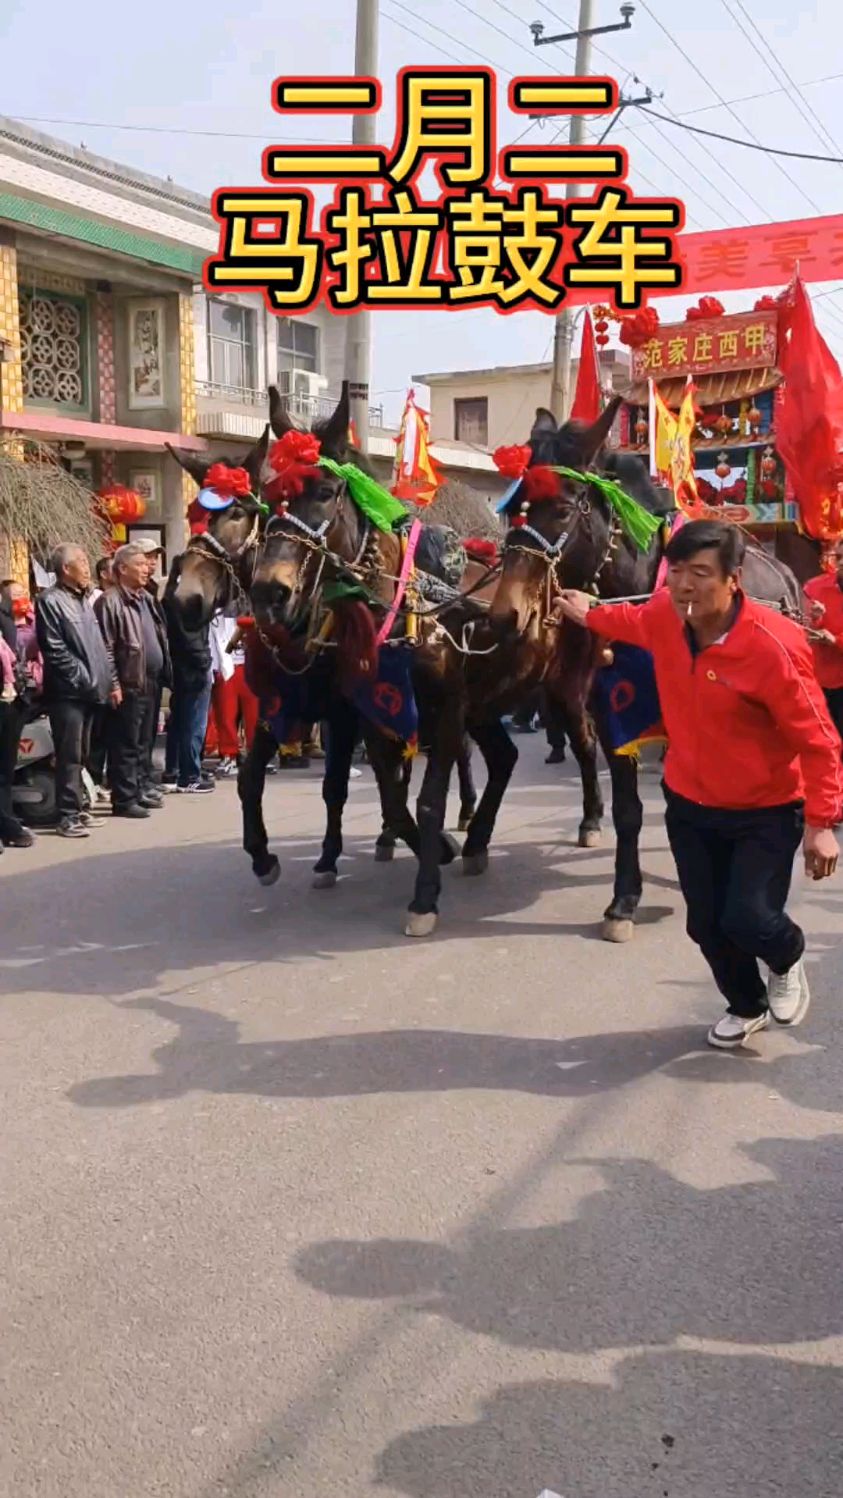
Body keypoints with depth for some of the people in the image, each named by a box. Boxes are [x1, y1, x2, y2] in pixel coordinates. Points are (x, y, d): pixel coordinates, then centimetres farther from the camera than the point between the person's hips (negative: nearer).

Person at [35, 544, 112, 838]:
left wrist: (102, 679, 8)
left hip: (89, 690, 8)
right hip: (68, 691, -8)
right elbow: (55, 650, -14)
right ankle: (68, 815, -2)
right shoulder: (50, 600, -8)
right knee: (69, 755, -6)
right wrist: (82, 678, -13)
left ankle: (78, 807, 20)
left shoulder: (83, 600, 18)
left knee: (80, 754, 13)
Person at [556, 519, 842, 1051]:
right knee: (706, 922, 11)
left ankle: (787, 959, 27)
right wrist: (590, 613, 24)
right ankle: (747, 1007, 41)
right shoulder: (665, 617, -12)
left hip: (766, 811, -5)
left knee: (747, 918, -13)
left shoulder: (774, 646, -28)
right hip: (690, 803, 5)